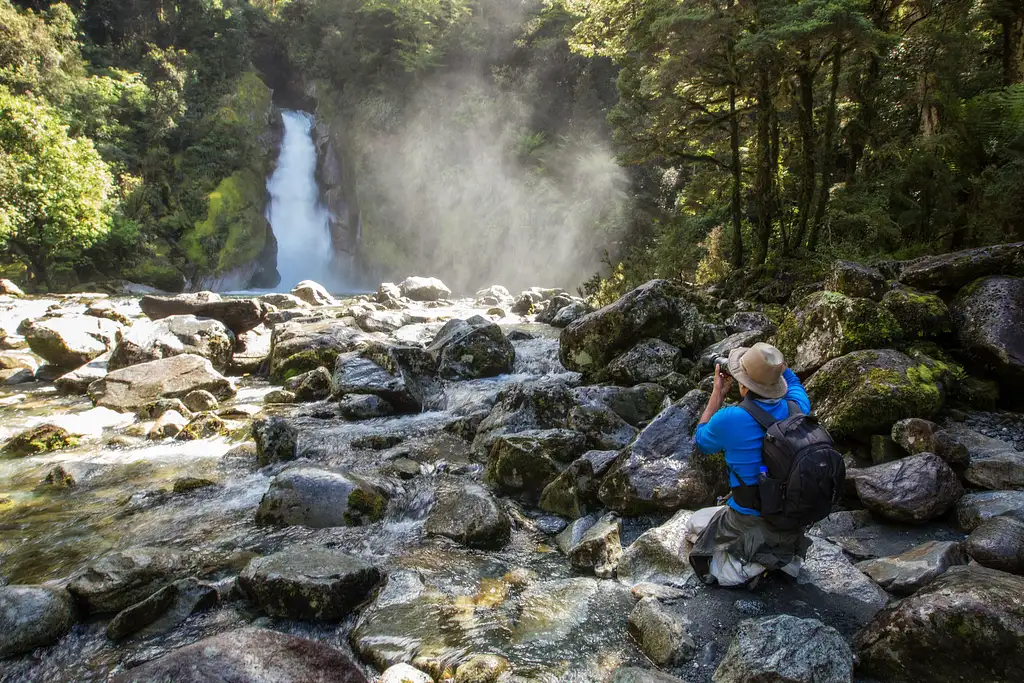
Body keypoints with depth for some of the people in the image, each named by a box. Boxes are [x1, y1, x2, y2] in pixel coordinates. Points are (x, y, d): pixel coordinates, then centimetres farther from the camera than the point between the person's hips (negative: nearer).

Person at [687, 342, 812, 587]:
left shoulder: (729, 419, -26)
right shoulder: (796, 410, -12)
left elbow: (701, 441, 0)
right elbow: (791, 379, 15)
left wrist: (718, 393, 3)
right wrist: (768, 359, 3)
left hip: (750, 523, -5)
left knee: (696, 523, 24)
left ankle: (749, 561, -1)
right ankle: (783, 554, 11)